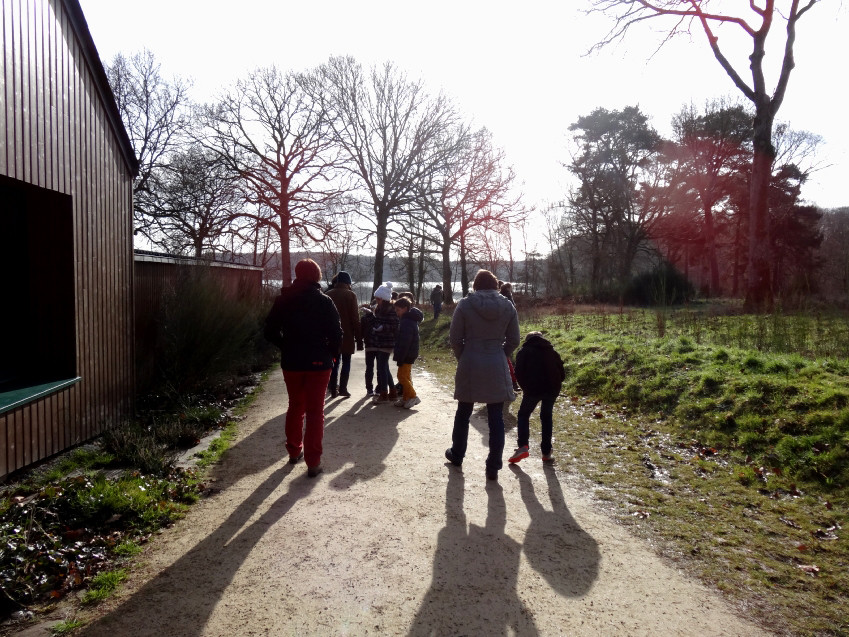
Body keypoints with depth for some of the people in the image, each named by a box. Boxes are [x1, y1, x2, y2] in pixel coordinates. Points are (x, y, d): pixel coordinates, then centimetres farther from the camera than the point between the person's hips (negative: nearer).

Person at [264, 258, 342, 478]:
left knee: (295, 407, 20)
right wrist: (332, 354, 3)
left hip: (291, 363, 3)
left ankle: (294, 451, 33)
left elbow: (270, 331, 2)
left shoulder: (283, 300, 1)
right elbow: (336, 333, -13)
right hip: (318, 363, -3)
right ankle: (313, 462, 3)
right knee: (315, 412, 3)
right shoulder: (324, 301, -8)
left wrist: (287, 348, 14)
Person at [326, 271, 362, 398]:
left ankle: (333, 389, 11)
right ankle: (342, 388, -2)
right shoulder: (350, 295, -7)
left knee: (335, 362, 12)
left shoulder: (328, 295, 5)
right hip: (347, 335, -4)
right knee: (346, 362, 5)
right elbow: (355, 318, -8)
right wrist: (359, 338, -4)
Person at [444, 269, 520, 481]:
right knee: (496, 418, 7)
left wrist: (463, 358, 10)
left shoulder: (465, 305, -6)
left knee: (463, 414, 17)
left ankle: (457, 455, 34)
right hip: (497, 368, 1)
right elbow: (513, 340, 4)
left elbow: (455, 338, -5)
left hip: (469, 366, -1)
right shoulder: (507, 306, 0)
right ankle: (493, 467, 11)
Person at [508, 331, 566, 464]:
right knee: (547, 417, 18)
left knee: (523, 415, 13)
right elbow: (562, 374, 15)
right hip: (552, 389, 3)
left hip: (533, 388, -3)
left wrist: (525, 387, 10)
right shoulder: (552, 351, 21)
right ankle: (546, 453, 17)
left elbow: (519, 373, -2)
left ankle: (522, 447, -5)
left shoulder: (524, 352, 12)